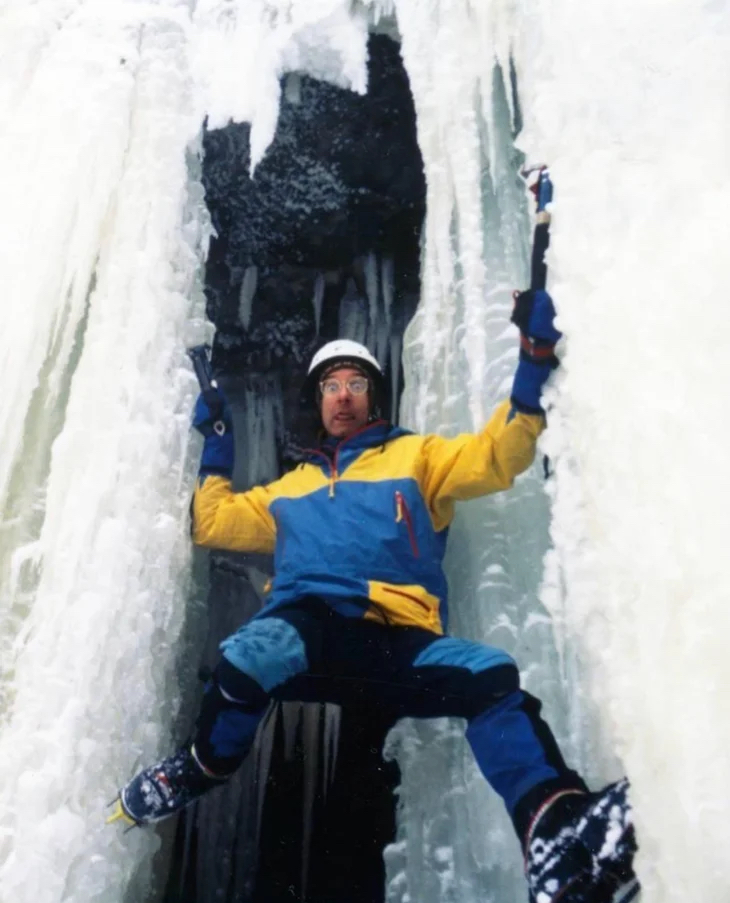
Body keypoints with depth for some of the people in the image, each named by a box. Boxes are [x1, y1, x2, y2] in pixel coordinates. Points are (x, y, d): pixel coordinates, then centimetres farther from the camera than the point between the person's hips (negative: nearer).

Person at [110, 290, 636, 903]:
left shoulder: (416, 456, 22)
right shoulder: (291, 487, 32)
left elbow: (499, 455, 8)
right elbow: (212, 524, 35)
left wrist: (534, 363, -2)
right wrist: (217, 449, 30)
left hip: (399, 640, -1)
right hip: (307, 627, 1)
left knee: (493, 675, -31)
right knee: (254, 654, -34)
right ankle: (205, 768, -5)